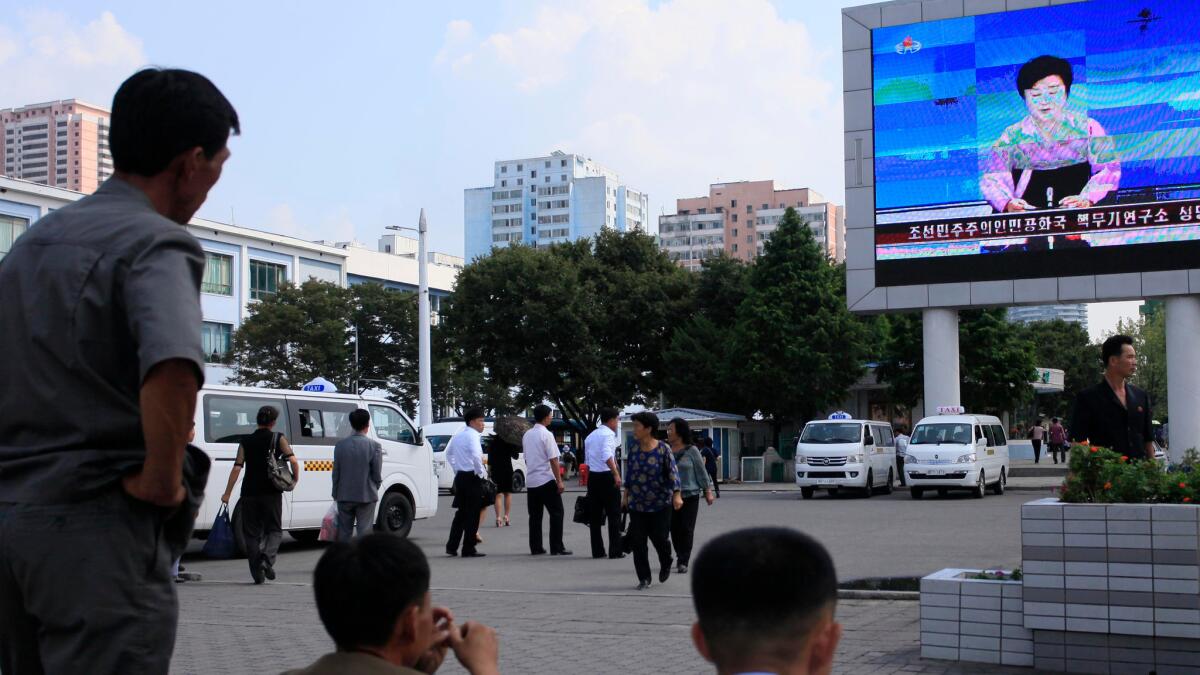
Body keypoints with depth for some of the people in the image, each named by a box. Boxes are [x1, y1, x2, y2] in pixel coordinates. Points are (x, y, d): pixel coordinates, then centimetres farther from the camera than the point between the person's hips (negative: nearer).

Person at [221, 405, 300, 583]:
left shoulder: (245, 441, 5)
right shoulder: (278, 439, 1)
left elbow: (237, 468, -2)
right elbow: (293, 461, -10)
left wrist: (227, 493, 0)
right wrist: (295, 480, 7)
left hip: (249, 493, 1)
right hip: (271, 493, -1)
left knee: (251, 533, 9)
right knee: (274, 530, 10)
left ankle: (257, 572, 5)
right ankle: (267, 559, -16)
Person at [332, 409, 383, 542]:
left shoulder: (340, 445, 0)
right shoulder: (374, 445, -9)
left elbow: (336, 472, 3)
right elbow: (377, 474, -7)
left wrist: (335, 493, 13)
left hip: (344, 496, 3)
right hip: (366, 496, -3)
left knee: (344, 532, 11)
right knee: (364, 531, 1)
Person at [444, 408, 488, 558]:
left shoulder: (459, 434, 13)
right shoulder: (472, 435, -14)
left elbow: (448, 452, 23)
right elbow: (476, 456, -28)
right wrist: (482, 473, -16)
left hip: (460, 476, 8)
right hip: (472, 477, -8)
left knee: (461, 512, 16)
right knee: (472, 514, -1)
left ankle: (451, 547, 15)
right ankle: (468, 549, 1)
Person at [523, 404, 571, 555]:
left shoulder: (527, 435, 9)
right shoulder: (546, 434, -12)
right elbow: (553, 460, -14)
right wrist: (559, 481, -11)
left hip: (531, 480, 7)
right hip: (546, 480, -7)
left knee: (535, 515, 10)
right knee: (556, 513, 0)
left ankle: (535, 548, 10)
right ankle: (556, 547, -2)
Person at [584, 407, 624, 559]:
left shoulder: (590, 436, 15)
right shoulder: (608, 434, -11)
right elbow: (607, 456, -27)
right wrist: (616, 474, -29)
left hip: (592, 476, 7)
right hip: (607, 476, -7)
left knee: (595, 516, 9)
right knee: (614, 515, -1)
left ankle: (597, 551, 11)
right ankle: (615, 551, -3)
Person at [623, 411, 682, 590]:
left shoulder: (663, 449, -10)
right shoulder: (634, 448, 2)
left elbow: (673, 472, -13)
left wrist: (677, 495, -23)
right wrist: (626, 495, 14)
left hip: (660, 503, -4)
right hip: (637, 504, 4)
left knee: (660, 538, 1)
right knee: (638, 541, -1)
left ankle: (665, 566, 33)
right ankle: (644, 579, 8)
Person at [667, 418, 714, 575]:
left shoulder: (691, 450, -3)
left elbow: (701, 472, 0)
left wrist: (708, 491, -1)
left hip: (690, 496, -3)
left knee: (686, 529, -6)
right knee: (674, 528, 5)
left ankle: (683, 562, -3)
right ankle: (680, 557, 22)